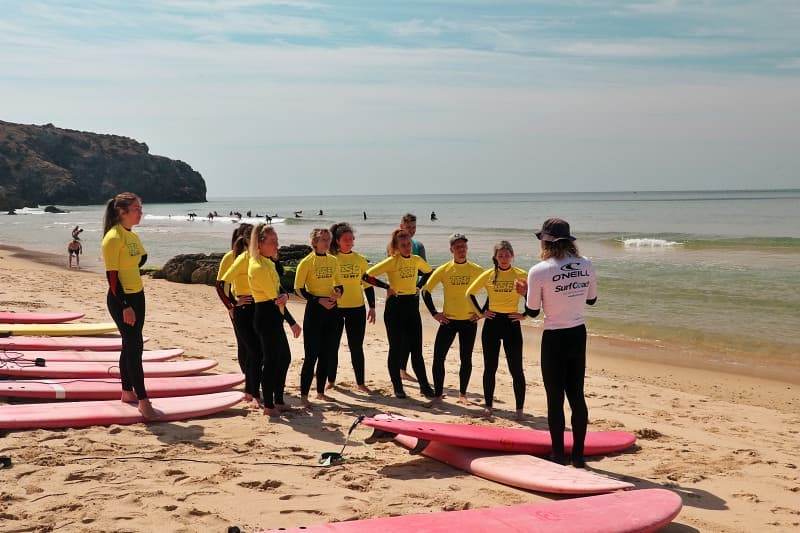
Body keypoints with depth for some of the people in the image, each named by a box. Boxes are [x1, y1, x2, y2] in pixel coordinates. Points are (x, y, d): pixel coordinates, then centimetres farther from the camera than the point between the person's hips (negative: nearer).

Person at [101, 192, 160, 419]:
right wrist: (125, 306, -22)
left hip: (137, 296, 9)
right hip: (121, 299, -9)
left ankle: (127, 392, 27)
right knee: (134, 346, -9)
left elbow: (142, 257, 29)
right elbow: (111, 276, -20)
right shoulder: (113, 238, -17)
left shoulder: (132, 236, 9)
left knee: (131, 345, 15)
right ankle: (144, 403, -8)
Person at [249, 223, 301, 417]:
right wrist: (292, 323, -12)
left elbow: (278, 287, 6)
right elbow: (274, 298, -18)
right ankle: (269, 406, 9)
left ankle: (278, 401, 27)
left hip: (274, 317, 10)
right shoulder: (259, 267, -19)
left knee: (284, 357, 17)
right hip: (267, 317, -10)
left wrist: (285, 296, -20)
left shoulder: (267, 262, 11)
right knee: (272, 361, -2)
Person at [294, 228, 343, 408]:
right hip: (314, 309, -6)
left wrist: (338, 292, -4)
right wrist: (319, 300, -18)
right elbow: (298, 289, -10)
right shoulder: (306, 262, -8)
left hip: (331, 309, 6)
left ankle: (321, 392, 21)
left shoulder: (333, 261, 9)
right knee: (312, 354, -7)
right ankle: (304, 394, 0)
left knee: (327, 353, 9)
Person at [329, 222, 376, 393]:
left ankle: (360, 383, 11)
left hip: (357, 309, 1)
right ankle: (330, 381, 20)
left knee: (356, 347, 4)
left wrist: (372, 307, 6)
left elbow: (368, 285, 9)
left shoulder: (360, 260, 4)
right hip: (335, 308, -1)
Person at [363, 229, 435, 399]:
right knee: (396, 348, 3)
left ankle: (424, 385, 12)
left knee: (416, 349, 5)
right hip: (395, 306, -4)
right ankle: (397, 387, 12)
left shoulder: (417, 260, 5)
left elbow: (429, 272, 26)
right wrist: (387, 287, -12)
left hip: (412, 305, 4)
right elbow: (367, 276, -16)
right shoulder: (392, 261, -10)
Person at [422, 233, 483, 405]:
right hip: (448, 320, 0)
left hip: (469, 321, 0)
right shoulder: (443, 270, -2)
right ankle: (438, 394, 8)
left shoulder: (476, 270, -1)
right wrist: (434, 313, -3)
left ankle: (462, 394, 22)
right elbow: (426, 290, 1)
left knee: (466, 359, 8)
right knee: (438, 357, -3)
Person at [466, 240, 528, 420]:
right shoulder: (488, 275, 1)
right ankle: (488, 405, 19)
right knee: (490, 367, 7)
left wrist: (525, 314, -3)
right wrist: (481, 312, 5)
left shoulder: (521, 275, -4)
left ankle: (520, 408, 8)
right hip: (492, 323, 2)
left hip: (512, 324, -2)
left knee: (516, 369, -1)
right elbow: (470, 293, 10)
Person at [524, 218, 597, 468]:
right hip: (578, 335, 5)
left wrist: (525, 293, 12)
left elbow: (532, 311, -6)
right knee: (577, 395, 13)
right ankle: (578, 454, 17)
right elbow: (591, 299, 12)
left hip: (554, 339, -5)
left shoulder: (539, 271, -14)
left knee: (555, 397, 5)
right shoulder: (585, 265, -1)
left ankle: (558, 454, 10)